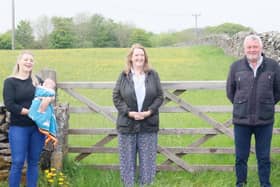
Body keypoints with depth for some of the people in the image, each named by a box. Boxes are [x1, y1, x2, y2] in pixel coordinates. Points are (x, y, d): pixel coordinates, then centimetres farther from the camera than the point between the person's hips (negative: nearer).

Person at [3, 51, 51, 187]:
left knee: (33, 162, 10)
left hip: (37, 127, 4)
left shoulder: (37, 80, 9)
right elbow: (9, 105, -12)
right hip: (18, 128, -4)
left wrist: (48, 98, -13)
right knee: (18, 163, -3)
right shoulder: (10, 81, -3)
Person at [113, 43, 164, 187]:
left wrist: (149, 111, -12)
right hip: (127, 124, 0)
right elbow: (116, 97, -1)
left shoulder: (153, 75, 2)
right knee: (127, 158, 7)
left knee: (147, 158, 7)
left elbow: (159, 96, 2)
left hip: (148, 124, 1)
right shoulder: (124, 76, 0)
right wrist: (129, 112, -13)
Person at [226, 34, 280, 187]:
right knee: (241, 157, 11)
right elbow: (230, 90, 12)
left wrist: (267, 105, 11)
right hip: (241, 120, 1)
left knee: (264, 157, 11)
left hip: (265, 121, 0)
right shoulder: (236, 67, -1)